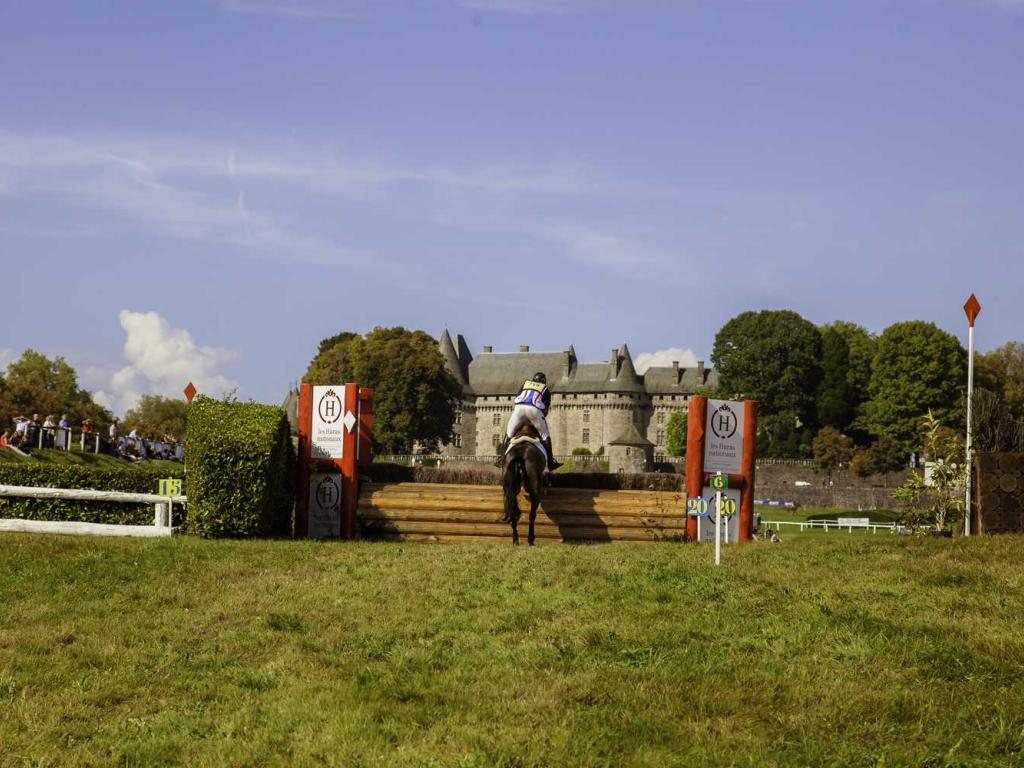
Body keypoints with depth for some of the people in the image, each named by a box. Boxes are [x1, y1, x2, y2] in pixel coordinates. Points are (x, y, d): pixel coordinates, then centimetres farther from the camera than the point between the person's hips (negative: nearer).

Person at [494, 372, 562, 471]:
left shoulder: (525, 384, 33)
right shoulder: (546, 389, 27)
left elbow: (515, 401, 26)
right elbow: (546, 409, 22)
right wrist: (540, 421, 32)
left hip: (519, 408, 2)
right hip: (535, 410, -2)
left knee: (508, 433, 17)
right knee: (545, 436, 11)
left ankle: (501, 457, 10)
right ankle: (550, 462, 8)